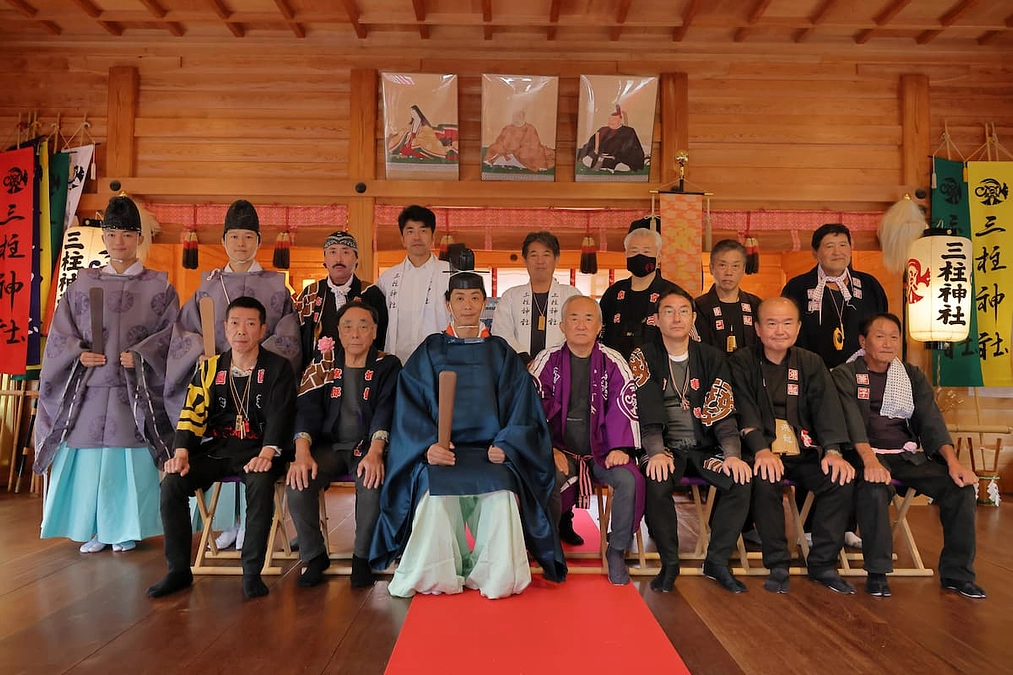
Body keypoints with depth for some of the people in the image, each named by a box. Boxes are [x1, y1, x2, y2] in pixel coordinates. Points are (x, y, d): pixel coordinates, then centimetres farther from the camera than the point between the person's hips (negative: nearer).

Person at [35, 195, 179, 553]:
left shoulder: (158, 286, 4)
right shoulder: (82, 284, 11)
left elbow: (172, 331, -1)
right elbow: (61, 331, 10)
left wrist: (141, 355, -14)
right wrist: (79, 353, -8)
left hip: (135, 389, -2)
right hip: (89, 387, 2)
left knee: (131, 456, 0)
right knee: (88, 455, 3)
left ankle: (127, 528, 13)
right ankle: (95, 528, 17)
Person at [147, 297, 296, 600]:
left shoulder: (278, 368, 1)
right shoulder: (209, 368, 13)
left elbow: (280, 415, -10)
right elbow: (192, 414, 6)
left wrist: (266, 454, -27)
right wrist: (181, 453, -12)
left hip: (257, 451, -4)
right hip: (215, 450, 4)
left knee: (260, 483, -35)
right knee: (172, 483, -20)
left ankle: (252, 571, -20)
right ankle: (179, 569, -4)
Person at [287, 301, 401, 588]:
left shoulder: (387, 366, 1)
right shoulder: (322, 366, 7)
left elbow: (386, 410, -13)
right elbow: (307, 409, -5)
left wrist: (374, 452, -30)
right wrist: (302, 453, -23)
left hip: (367, 447, -2)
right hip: (329, 445, 2)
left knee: (372, 482, -33)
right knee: (298, 481, -26)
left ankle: (362, 557, -8)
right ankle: (314, 556, -3)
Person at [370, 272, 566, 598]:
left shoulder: (501, 353, 14)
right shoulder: (429, 351, 12)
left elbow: (522, 406, 7)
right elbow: (409, 405, 4)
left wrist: (505, 446, -9)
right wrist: (428, 445, -13)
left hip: (490, 452, 0)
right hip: (440, 452, 0)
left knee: (501, 492, -31)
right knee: (435, 490, -32)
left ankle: (495, 578, -11)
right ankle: (435, 576, -12)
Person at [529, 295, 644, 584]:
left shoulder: (613, 362, 4)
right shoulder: (548, 360, 2)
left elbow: (624, 407, -1)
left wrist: (621, 448, -14)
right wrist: (549, 450, -13)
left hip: (601, 451, 1)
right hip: (559, 450, -1)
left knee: (630, 480, -25)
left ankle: (616, 551, -4)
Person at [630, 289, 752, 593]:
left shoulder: (712, 358, 8)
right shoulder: (643, 358, 0)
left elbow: (723, 411, -3)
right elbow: (646, 412, -12)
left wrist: (732, 454, -18)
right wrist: (656, 453, -27)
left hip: (705, 446, 3)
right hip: (665, 446, -2)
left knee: (741, 480, -24)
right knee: (656, 483, -32)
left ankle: (717, 561, -4)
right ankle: (669, 562, -8)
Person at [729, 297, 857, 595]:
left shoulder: (810, 363, 12)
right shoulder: (742, 362, 1)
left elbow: (827, 407, -1)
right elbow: (745, 411, -12)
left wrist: (833, 451, -18)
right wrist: (761, 450, -28)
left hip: (804, 453, 4)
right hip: (763, 452, -3)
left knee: (842, 479, -21)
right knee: (765, 481, -32)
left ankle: (823, 564, -4)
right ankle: (777, 565, -13)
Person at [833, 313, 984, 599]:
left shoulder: (912, 375, 14)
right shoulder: (845, 375, 1)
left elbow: (931, 419, 3)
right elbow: (852, 421, -15)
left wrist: (952, 461, -15)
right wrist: (870, 460, -32)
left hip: (909, 455, 5)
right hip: (867, 454, -5)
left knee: (961, 485, -18)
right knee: (874, 487, -36)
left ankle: (956, 572, -1)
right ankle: (877, 572, -18)